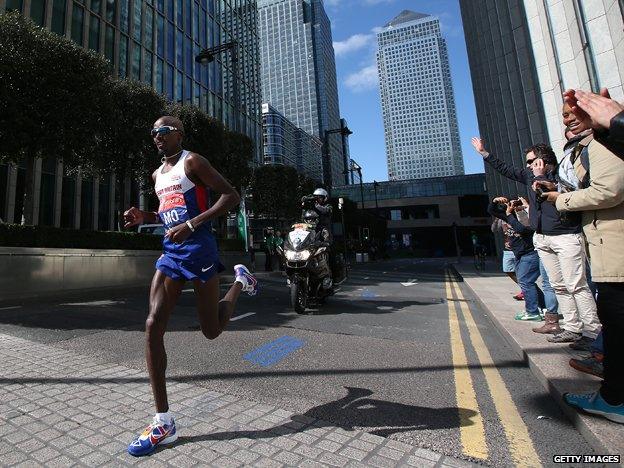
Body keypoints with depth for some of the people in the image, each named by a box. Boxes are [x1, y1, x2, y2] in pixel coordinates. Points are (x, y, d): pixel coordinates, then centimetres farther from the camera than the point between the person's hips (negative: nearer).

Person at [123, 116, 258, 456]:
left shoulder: (192, 161, -3)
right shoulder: (158, 174, 20)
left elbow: (231, 196, -13)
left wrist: (192, 225, -22)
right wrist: (144, 217, 7)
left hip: (198, 250, -7)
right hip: (170, 252, 7)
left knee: (212, 330, 2)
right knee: (153, 326, -7)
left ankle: (240, 281, 32)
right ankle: (164, 424, 3)